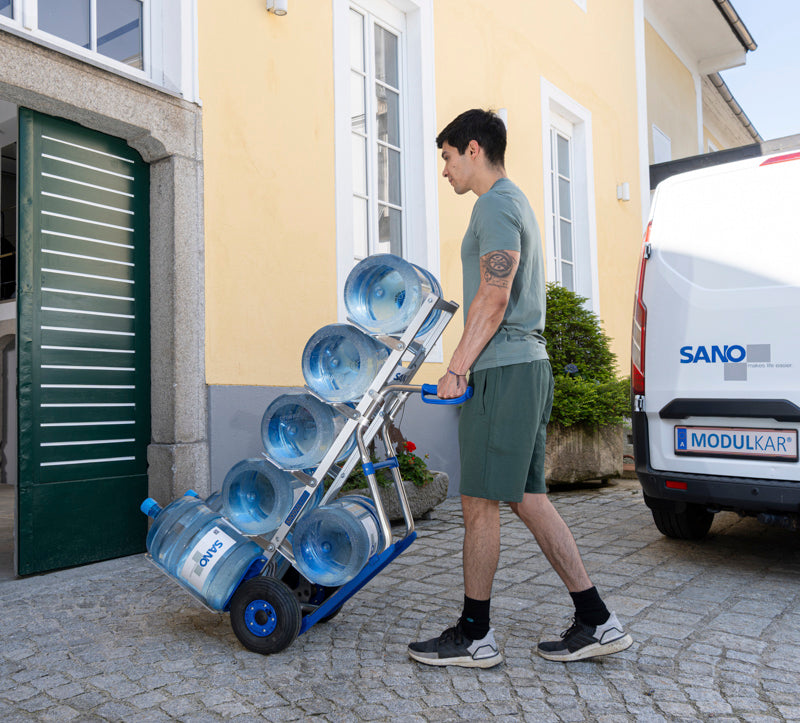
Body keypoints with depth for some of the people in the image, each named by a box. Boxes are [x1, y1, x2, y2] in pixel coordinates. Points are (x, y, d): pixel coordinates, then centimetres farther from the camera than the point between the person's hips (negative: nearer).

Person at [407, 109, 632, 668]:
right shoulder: (516, 203, 26)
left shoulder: (496, 204, -6)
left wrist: (458, 368, -16)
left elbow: (494, 296, -17)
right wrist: (468, 366, 22)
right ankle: (596, 622, 14)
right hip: (527, 366, 10)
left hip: (503, 370, -10)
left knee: (480, 501, -3)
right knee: (527, 497, 10)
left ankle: (474, 636, 8)